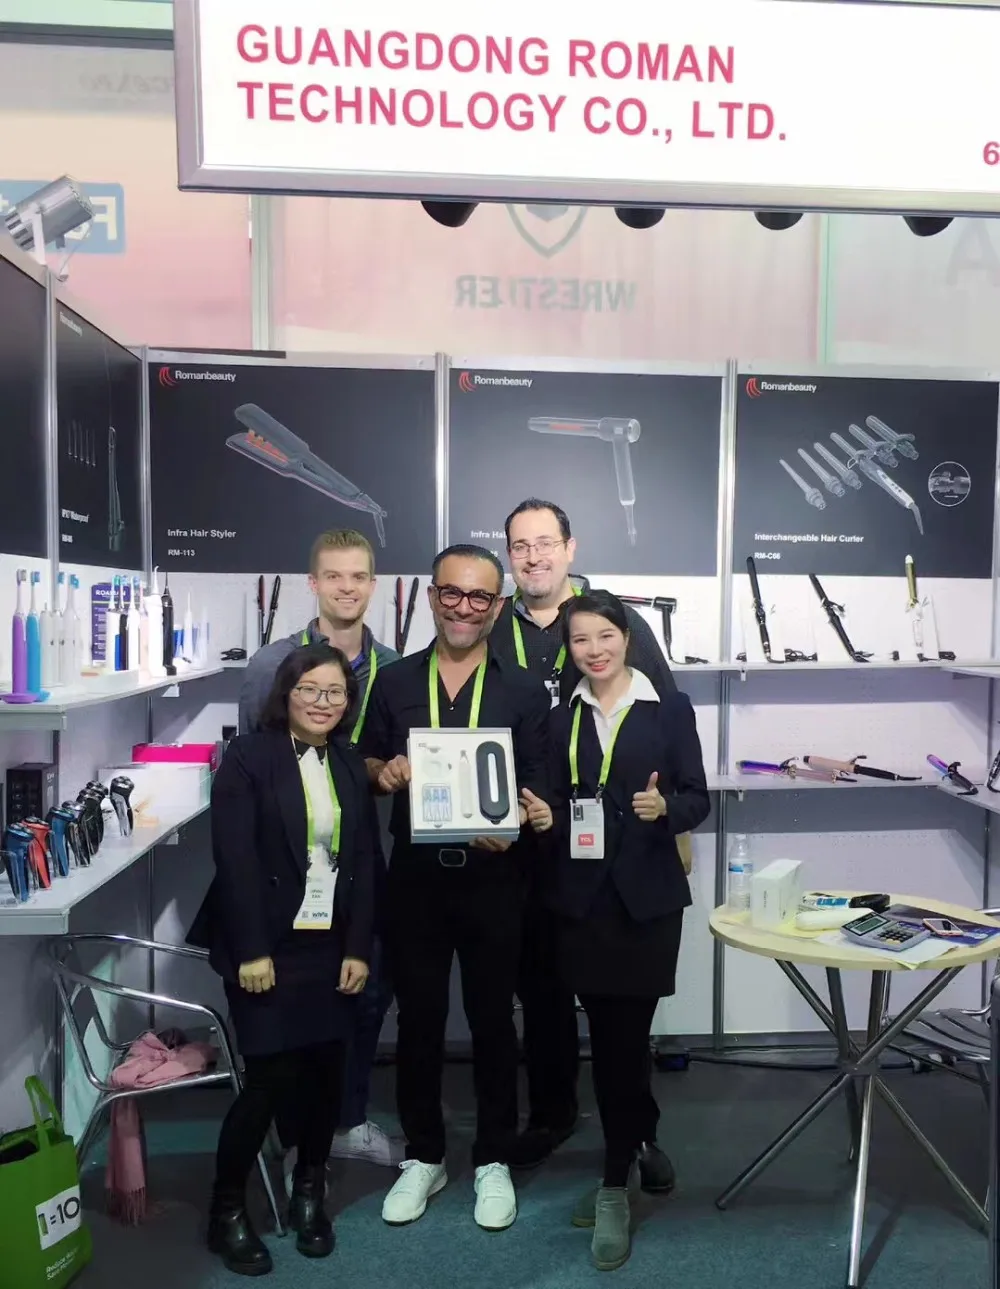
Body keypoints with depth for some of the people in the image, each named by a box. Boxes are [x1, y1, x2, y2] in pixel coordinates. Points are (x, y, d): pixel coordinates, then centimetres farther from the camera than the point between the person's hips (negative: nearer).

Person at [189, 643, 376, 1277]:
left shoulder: (352, 765, 8)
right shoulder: (248, 756, -7)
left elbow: (364, 861, 6)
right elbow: (234, 859, -12)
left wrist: (358, 949, 0)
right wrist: (252, 952, -15)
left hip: (332, 946, 5)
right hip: (267, 945, -4)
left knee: (326, 1070, 7)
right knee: (271, 1076, -5)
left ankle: (310, 1191, 29)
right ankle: (228, 1208, 16)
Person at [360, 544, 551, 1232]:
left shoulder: (525, 692, 0)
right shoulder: (393, 683, 5)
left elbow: (537, 788, 0)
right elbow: (366, 764, 12)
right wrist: (383, 772, -11)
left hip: (492, 875, -1)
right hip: (415, 875, 2)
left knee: (493, 1019, 11)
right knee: (419, 1019, 12)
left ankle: (493, 1160, 29)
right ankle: (424, 1155, 31)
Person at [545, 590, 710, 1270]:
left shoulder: (670, 709, -2)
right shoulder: (561, 719, 7)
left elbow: (698, 799, -3)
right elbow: (556, 804, 8)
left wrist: (664, 807, -23)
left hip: (648, 898, -3)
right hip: (583, 899, 3)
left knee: (626, 1036, 0)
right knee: (607, 1036, 13)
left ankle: (615, 1187, 14)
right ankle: (641, 1140, 37)